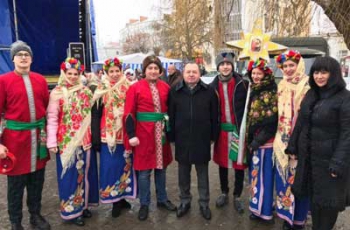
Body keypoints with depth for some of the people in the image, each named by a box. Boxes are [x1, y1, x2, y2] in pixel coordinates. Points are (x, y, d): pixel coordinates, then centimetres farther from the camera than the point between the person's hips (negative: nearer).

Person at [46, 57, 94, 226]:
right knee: (69, 176, 6)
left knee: (82, 173, 14)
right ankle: (70, 211, 20)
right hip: (66, 141, -4)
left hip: (83, 140, 4)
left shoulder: (85, 91, 6)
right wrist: (52, 142, -13)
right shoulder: (57, 93, -7)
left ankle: (82, 205, 30)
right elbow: (52, 119, -9)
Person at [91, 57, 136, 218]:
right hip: (108, 136, -1)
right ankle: (115, 199, 17)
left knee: (124, 165, 9)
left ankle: (122, 197, 25)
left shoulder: (128, 89, 3)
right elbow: (95, 115, 0)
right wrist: (96, 138, -6)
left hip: (125, 135, 1)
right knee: (110, 167, 2)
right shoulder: (101, 91, 1)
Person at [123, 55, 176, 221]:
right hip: (143, 134, -3)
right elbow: (129, 114, -8)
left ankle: (162, 199, 32)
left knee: (161, 166, 15)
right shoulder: (135, 88, -6)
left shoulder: (165, 87, 4)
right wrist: (132, 135, -13)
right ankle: (144, 204, 22)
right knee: (144, 170, 5)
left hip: (161, 133, 4)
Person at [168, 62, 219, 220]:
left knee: (202, 173, 11)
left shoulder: (209, 91, -1)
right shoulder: (175, 91, 2)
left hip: (202, 139, -1)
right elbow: (171, 116, 4)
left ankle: (204, 203, 27)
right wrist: (172, 137, 2)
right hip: (182, 140, 2)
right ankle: (185, 201, 31)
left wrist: (213, 136, 1)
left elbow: (214, 116, 2)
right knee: (183, 173, 14)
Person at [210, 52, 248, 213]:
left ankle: (237, 197, 23)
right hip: (221, 130, 2)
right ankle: (224, 193, 31)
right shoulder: (214, 85, 2)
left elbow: (248, 107, -4)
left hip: (239, 129, -2)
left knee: (239, 163, 6)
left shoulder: (241, 84, -5)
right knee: (222, 162, 13)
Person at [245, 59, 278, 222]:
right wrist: (250, 139, 12)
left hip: (265, 141, -8)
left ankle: (264, 210, 14)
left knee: (263, 174, 1)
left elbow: (271, 121, -18)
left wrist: (258, 140, -17)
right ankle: (258, 206, 29)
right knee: (256, 173, 16)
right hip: (254, 139, 8)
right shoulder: (253, 91, 11)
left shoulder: (271, 93, -14)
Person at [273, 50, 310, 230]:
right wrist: (280, 137, 11)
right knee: (284, 177, 12)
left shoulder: (309, 85, -8)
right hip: (283, 141, 5)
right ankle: (287, 214, 29)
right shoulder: (282, 86, 11)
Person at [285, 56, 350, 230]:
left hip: (329, 158, -6)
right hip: (308, 156, 6)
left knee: (328, 198, 9)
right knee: (313, 196, 16)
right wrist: (292, 147, 10)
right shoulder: (311, 95, 8)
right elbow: (300, 123, 12)